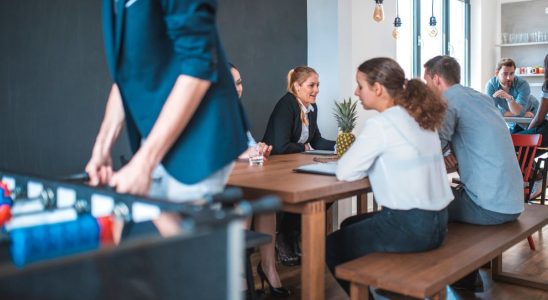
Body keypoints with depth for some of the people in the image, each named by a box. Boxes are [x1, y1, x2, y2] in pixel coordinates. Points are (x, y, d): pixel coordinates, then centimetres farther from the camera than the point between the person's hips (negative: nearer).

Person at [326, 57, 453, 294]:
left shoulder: (380, 123, -16)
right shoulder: (420, 117, 9)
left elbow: (345, 172, -16)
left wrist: (369, 164, 2)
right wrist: (375, 162, 4)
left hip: (409, 225, -9)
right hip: (436, 221, 9)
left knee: (332, 246, 12)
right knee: (350, 226, 28)